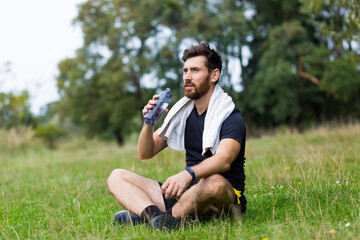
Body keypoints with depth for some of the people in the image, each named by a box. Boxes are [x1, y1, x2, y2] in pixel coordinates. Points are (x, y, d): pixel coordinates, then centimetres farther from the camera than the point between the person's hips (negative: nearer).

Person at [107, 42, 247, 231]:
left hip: (227, 197, -6)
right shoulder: (182, 113, 13)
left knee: (214, 182, -43)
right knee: (116, 177, -2)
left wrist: (187, 174, -48)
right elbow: (145, 153, 12)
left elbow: (224, 160, -29)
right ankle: (155, 214, -33)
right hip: (187, 191, 7)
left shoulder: (232, 118, -8)